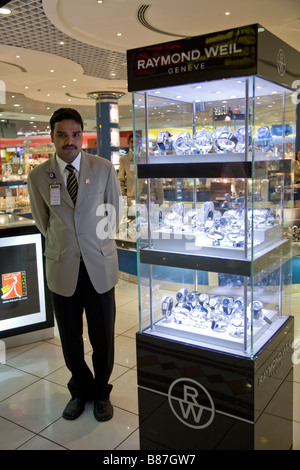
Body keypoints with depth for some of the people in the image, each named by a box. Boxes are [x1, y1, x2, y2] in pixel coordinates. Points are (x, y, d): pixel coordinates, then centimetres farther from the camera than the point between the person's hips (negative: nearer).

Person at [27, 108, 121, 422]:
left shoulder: (104, 169, -3)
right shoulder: (38, 176, -2)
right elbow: (43, 223, 11)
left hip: (100, 265, 0)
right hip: (62, 267, 1)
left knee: (103, 337, 9)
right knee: (70, 338, 13)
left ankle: (101, 392, 35)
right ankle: (80, 390, 39)